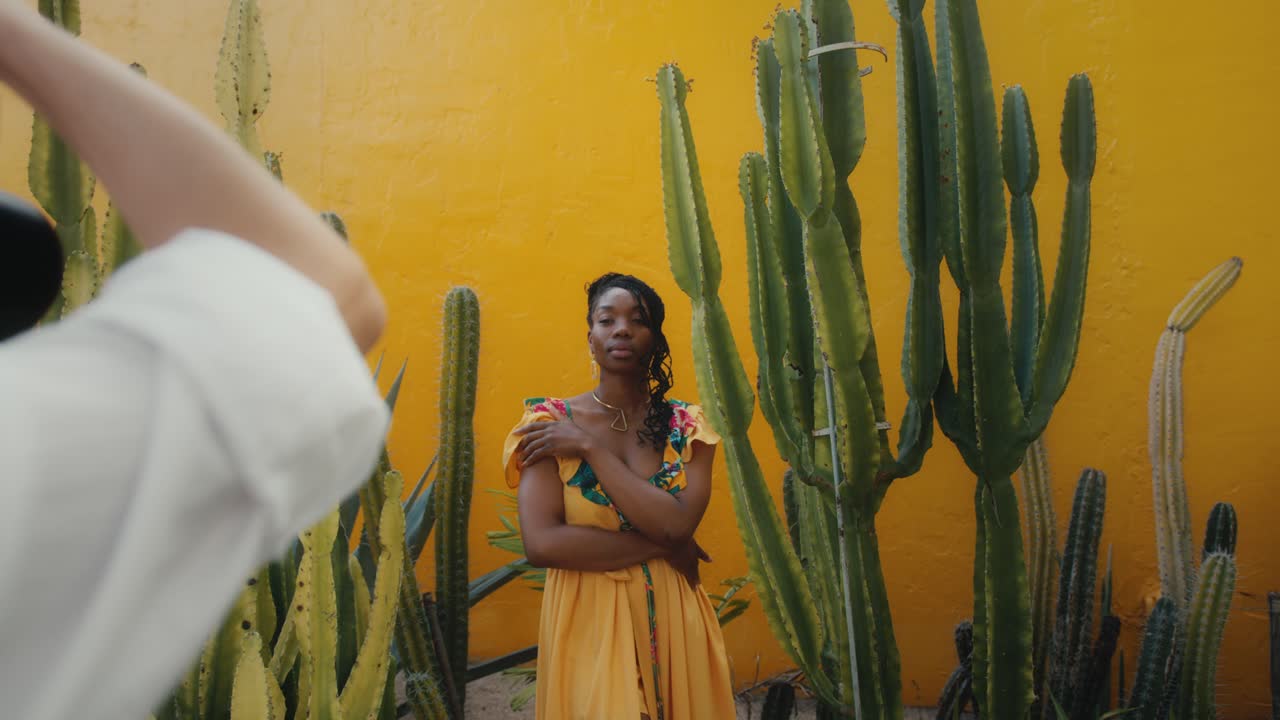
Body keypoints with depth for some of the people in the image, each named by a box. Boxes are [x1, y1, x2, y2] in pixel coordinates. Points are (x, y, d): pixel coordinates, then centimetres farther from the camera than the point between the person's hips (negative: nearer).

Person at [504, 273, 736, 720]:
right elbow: (542, 544, -17)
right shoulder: (550, 422, -6)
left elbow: (677, 524, -17)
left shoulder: (686, 426, 0)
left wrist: (590, 447, -16)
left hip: (673, 623, 3)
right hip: (587, 624, -2)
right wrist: (662, 545, -14)